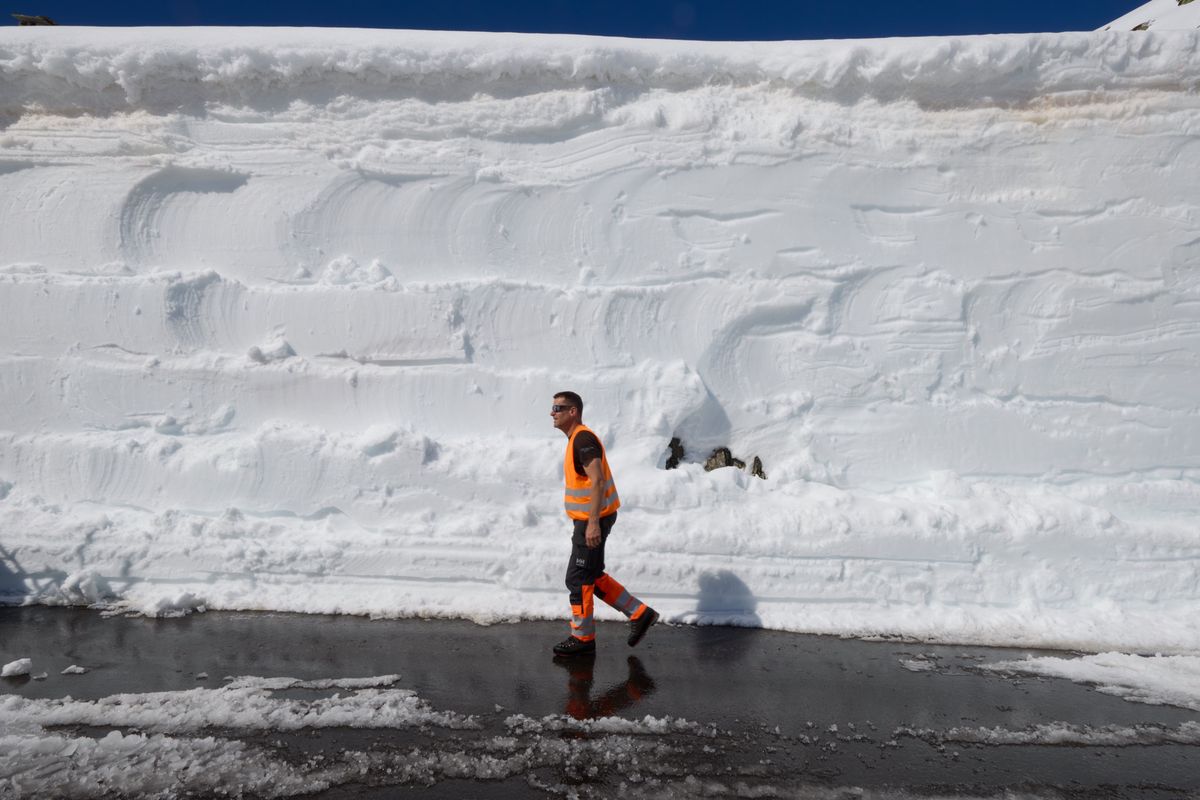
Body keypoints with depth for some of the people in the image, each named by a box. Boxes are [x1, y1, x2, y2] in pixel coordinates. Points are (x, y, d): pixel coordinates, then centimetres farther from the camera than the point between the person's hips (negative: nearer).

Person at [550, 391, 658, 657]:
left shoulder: (583, 439, -18)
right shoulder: (577, 438, 14)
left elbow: (598, 481, -25)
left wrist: (593, 522, -28)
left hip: (592, 521, -10)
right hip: (588, 519, 10)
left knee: (578, 579, 1)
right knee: (592, 577, 17)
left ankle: (582, 638, 16)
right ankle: (640, 614, 24)